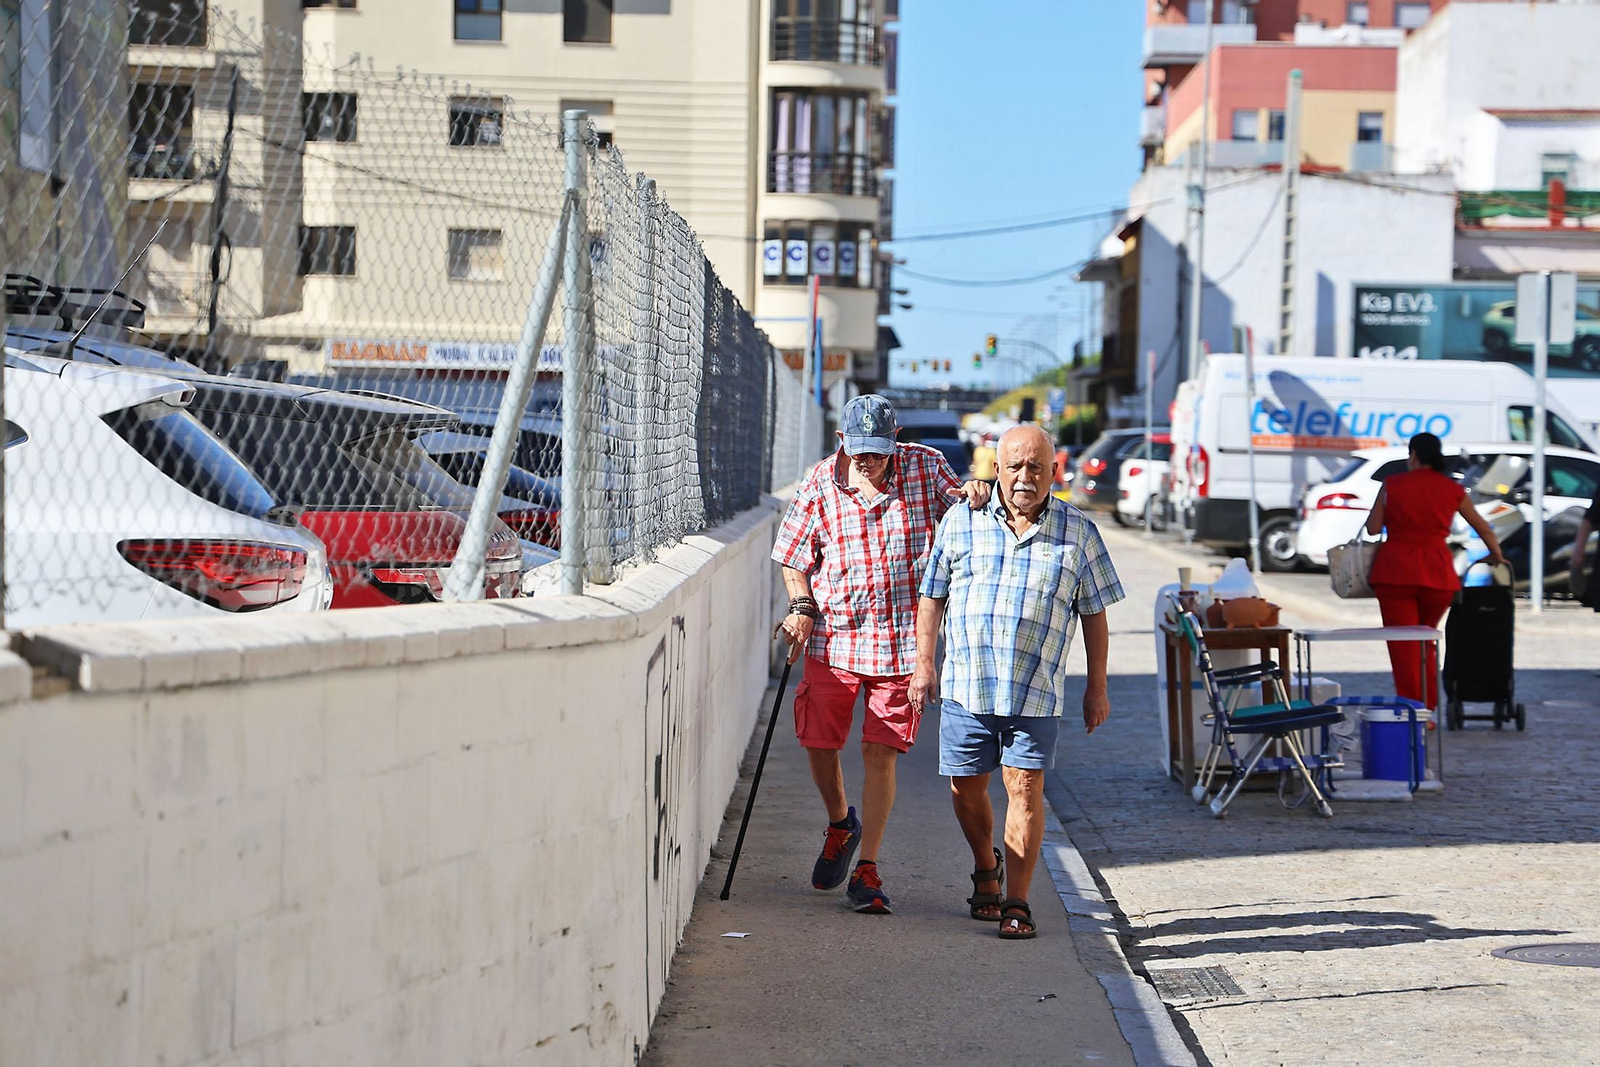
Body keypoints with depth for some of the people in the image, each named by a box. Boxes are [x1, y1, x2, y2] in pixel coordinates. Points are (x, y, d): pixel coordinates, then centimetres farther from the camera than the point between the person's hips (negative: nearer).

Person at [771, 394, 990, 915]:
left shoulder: (926, 467, -1)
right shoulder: (820, 484, 0)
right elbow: (793, 556, 9)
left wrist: (971, 491, -11)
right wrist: (801, 607, -8)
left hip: (901, 642, -1)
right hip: (832, 638, 1)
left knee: (880, 754, -5)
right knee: (818, 744, 7)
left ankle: (866, 871, 4)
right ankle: (840, 824, 39)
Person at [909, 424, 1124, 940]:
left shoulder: (1077, 532, 5)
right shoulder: (961, 522, 6)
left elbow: (1094, 613, 9)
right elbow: (932, 596, 12)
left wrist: (1097, 687, 8)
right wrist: (923, 663, 5)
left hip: (1036, 689, -2)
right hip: (965, 683, 2)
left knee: (1025, 790, -7)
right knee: (965, 787, 9)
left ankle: (1017, 903, 2)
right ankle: (986, 868, 37)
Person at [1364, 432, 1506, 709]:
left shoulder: (1392, 485, 0)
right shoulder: (1452, 489, 7)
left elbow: (1373, 528, 1)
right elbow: (1483, 527, 18)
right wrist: (1497, 556, 34)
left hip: (1395, 571, -3)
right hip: (1437, 573, 3)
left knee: (1403, 646, 0)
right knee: (1425, 642, 19)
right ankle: (1427, 709, 18)